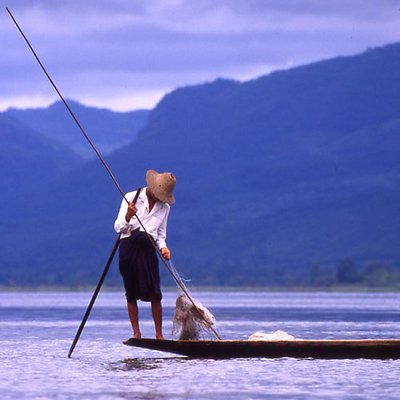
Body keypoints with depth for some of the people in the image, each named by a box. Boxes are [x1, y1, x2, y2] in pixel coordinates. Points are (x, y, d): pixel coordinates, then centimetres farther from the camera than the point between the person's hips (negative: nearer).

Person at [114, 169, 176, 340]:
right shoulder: (131, 198, 1)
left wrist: (163, 247, -1)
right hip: (129, 247, -2)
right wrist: (128, 217, -23)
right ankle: (136, 333, 7)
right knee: (131, 294, 1)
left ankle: (159, 334, -2)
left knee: (155, 294, -7)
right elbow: (118, 227, -3)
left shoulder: (164, 207, 13)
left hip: (148, 249, 2)